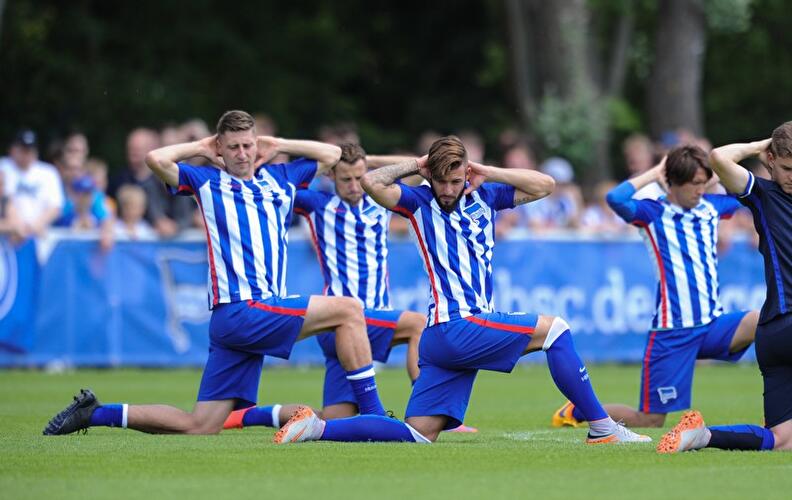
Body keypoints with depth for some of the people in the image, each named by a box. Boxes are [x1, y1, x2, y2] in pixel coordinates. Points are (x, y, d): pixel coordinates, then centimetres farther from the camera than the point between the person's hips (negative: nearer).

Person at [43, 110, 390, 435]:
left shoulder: (280, 179, 21)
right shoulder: (206, 181, 6)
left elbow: (332, 155, 28)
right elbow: (156, 159, -8)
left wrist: (277, 145, 22)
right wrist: (201, 147, 5)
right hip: (238, 311, -6)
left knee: (199, 427, 3)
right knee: (349, 309, -16)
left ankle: (95, 413, 15)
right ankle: (372, 413, -12)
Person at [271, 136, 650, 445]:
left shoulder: (483, 196, 16)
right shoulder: (419, 202, 3)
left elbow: (544, 185, 10)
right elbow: (371, 182, -13)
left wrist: (488, 173, 4)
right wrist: (415, 166, -1)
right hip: (452, 327, -6)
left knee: (417, 434, 2)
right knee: (553, 329, -11)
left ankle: (317, 427, 5)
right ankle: (601, 427, -7)